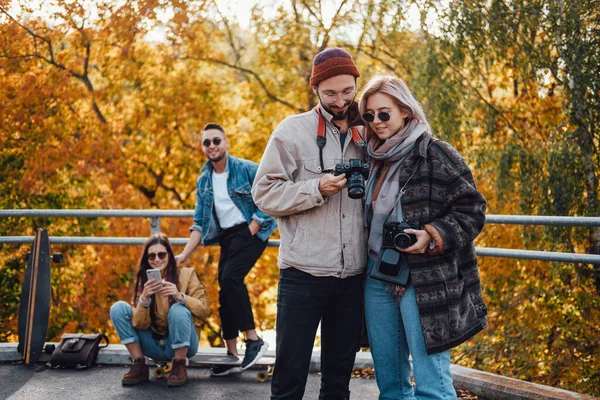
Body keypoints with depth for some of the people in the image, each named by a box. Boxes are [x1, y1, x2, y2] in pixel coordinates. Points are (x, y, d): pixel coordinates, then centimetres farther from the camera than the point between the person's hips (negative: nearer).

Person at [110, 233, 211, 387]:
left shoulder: (186, 274, -6)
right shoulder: (143, 280, -1)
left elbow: (205, 309, -15)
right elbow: (139, 324, -9)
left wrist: (181, 296, -32)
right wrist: (144, 298, -27)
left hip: (182, 344, -3)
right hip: (155, 346, 3)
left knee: (178, 309, -32)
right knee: (118, 308, -12)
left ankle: (179, 367, -14)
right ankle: (140, 365, -8)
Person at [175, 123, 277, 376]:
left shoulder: (247, 169, -10)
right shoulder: (203, 181, 8)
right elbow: (200, 223, 11)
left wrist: (250, 232, -15)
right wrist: (184, 255, 2)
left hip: (251, 231, -6)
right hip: (226, 236, 7)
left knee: (230, 278, -25)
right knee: (225, 291, 2)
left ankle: (253, 339, -15)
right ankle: (232, 355, 11)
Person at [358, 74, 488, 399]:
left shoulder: (435, 155, -9)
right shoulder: (376, 159, 13)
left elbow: (471, 210, -9)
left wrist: (433, 237, -21)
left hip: (425, 283, -7)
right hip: (377, 279, 7)